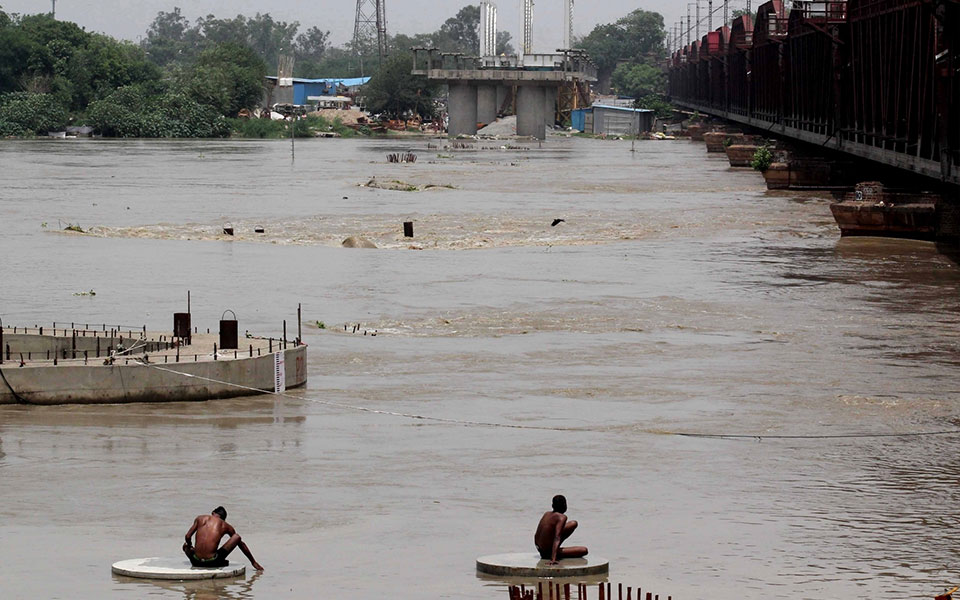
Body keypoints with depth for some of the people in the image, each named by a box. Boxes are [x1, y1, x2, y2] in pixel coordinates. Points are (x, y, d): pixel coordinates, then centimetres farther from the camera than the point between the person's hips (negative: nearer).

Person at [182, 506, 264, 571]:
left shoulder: (201, 518, 12)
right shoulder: (226, 526, 12)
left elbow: (187, 537, 8)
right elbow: (242, 545, 23)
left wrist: (189, 546, 33)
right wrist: (253, 562, 34)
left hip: (196, 562, 3)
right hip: (213, 562, -3)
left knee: (185, 545, 37)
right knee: (237, 537, 13)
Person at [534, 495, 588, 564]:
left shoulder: (546, 514, 3)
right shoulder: (562, 517, -20)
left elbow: (536, 536, 10)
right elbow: (557, 538, -31)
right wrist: (553, 559, -38)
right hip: (548, 553, -8)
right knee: (584, 550, -9)